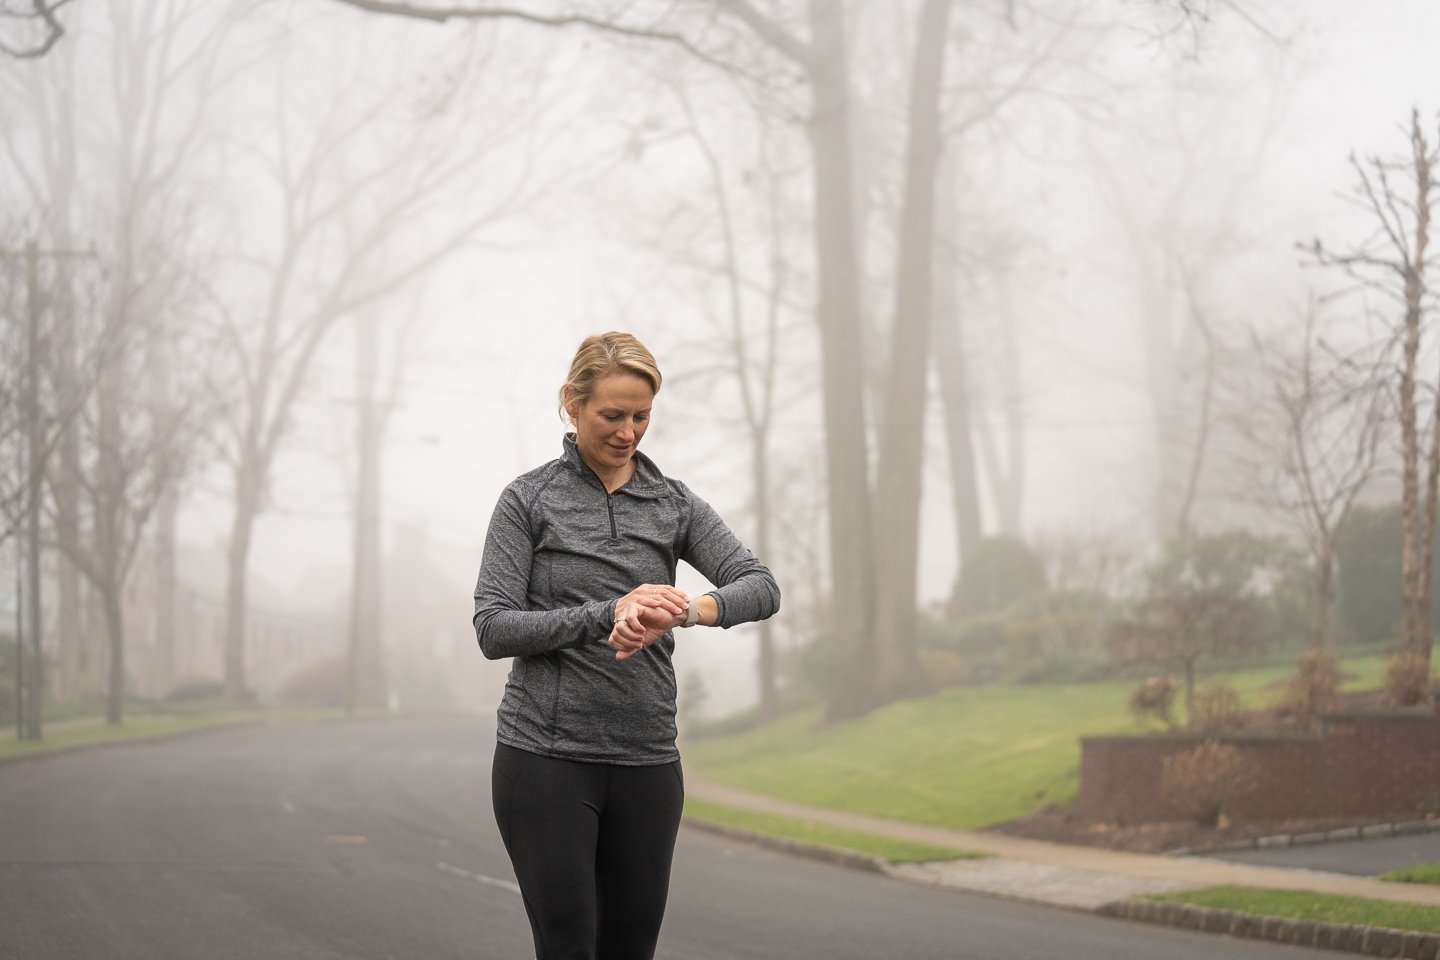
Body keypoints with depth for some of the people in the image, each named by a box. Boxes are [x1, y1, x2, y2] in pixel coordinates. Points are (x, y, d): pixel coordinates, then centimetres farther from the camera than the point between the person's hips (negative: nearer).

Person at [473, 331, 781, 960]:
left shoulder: (674, 504, 8)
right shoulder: (530, 499, -1)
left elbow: (760, 587, -7)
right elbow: (494, 627, -10)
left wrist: (686, 609, -28)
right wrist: (608, 614, -22)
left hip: (646, 760, 4)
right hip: (545, 757, -4)